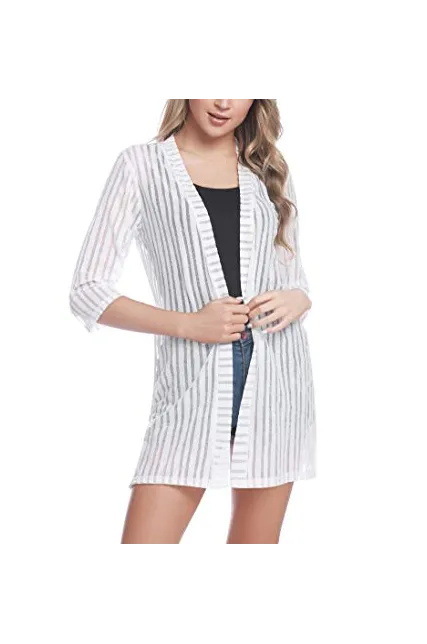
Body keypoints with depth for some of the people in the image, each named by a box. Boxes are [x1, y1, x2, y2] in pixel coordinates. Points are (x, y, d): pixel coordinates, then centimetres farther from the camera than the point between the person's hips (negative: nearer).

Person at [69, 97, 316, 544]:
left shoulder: (269, 171, 13)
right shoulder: (141, 164, 3)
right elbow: (88, 293, -1)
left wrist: (299, 300, -3)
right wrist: (188, 324, -14)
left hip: (275, 375, 3)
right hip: (191, 384, -3)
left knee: (255, 540, 8)